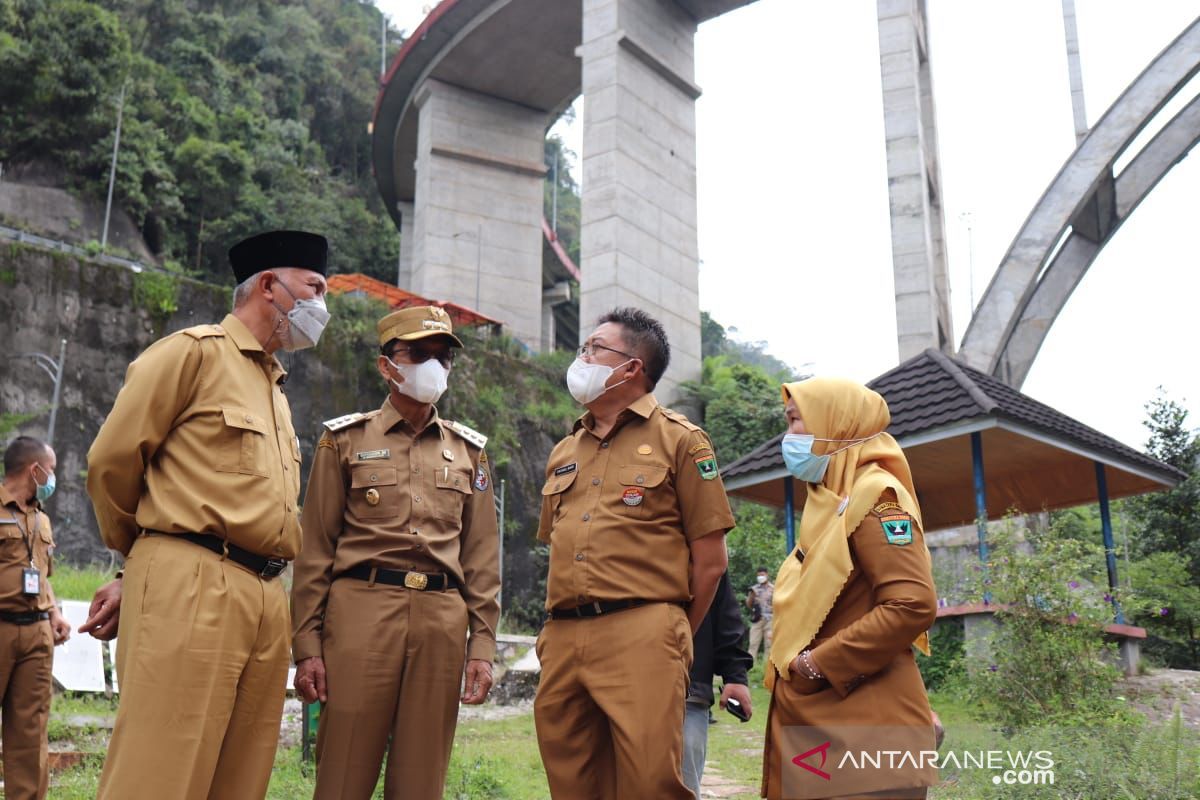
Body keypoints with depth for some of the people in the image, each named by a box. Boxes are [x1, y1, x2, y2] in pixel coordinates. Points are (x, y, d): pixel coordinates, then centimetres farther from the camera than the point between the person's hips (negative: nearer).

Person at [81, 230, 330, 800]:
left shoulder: (274, 384, 24)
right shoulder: (196, 350, 1)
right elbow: (112, 460, -2)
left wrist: (139, 575, 12)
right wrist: (142, 556, 13)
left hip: (265, 600, 8)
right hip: (191, 588, -7)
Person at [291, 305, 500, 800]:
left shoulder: (468, 451, 15)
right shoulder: (346, 440, 8)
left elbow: (482, 556, 13)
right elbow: (315, 550, 4)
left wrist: (482, 645, 5)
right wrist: (307, 645, -3)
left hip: (443, 621, 3)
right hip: (361, 610, -2)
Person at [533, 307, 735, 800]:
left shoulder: (678, 439, 3)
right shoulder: (564, 451, 20)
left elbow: (710, 559, 1)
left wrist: (675, 638, 4)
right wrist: (558, 627, 15)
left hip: (640, 635, -6)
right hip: (562, 639, 6)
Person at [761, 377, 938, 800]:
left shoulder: (873, 495, -11)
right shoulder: (829, 502, 16)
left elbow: (913, 605, -23)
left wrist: (818, 664, -17)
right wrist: (795, 663, 6)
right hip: (815, 723, 9)